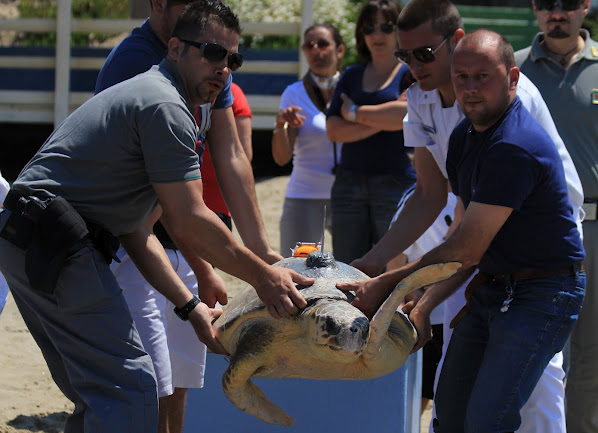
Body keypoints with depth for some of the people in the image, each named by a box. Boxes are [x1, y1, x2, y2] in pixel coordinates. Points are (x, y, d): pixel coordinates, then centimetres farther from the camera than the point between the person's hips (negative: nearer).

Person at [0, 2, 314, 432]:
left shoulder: (144, 93, 24)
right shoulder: (166, 106, -10)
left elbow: (137, 232, 21)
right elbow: (189, 222, -15)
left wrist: (190, 306, 15)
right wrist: (263, 276, -7)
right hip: (55, 246, -11)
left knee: (99, 396, 17)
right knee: (130, 389, -12)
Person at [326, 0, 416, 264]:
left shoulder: (410, 74, 4)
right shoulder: (351, 76, 16)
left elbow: (405, 114, -16)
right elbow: (333, 130, 4)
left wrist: (355, 113, -2)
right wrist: (381, 121, -8)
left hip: (395, 181, -4)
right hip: (349, 182, 4)